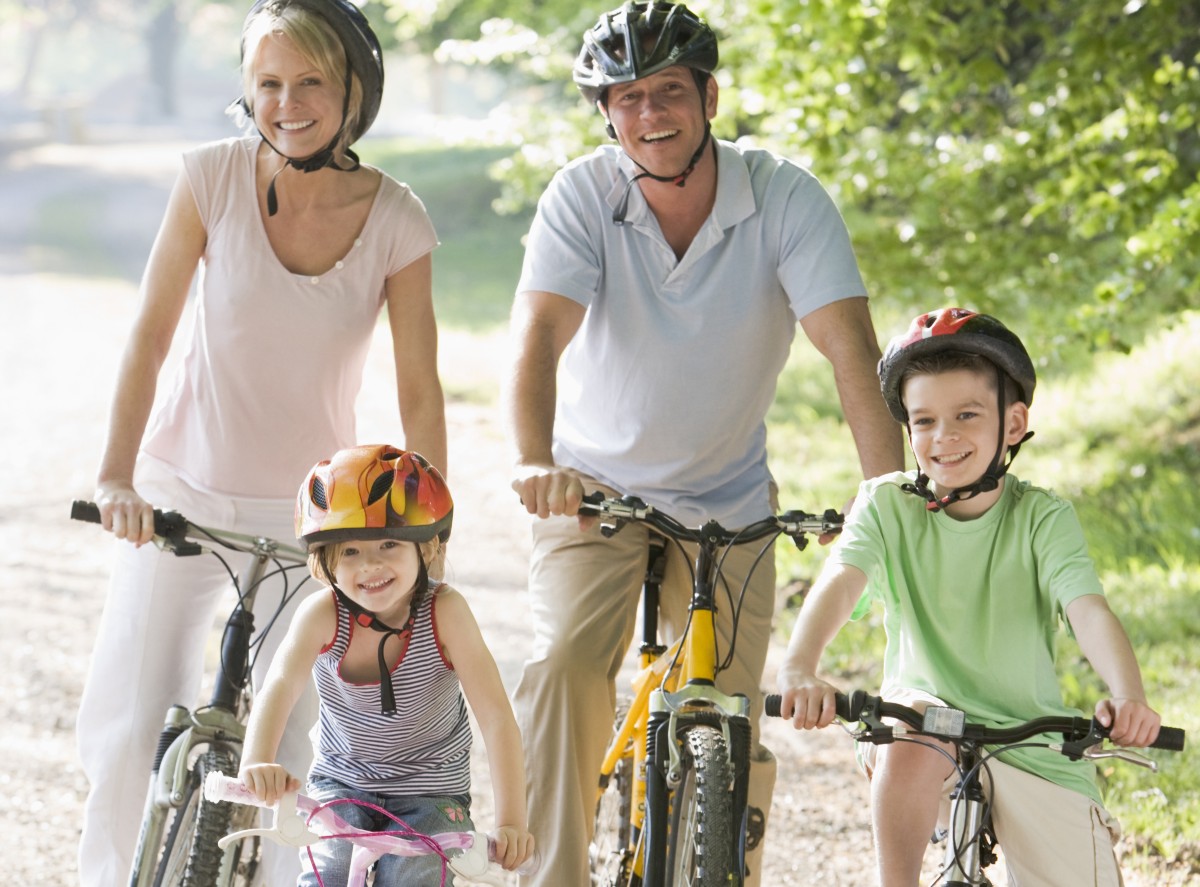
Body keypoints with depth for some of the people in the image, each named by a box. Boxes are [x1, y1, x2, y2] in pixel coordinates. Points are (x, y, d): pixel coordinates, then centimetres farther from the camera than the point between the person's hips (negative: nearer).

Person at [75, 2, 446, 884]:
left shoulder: (397, 223, -10)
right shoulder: (214, 177, -11)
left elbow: (420, 396, -5)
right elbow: (150, 336, -9)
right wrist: (117, 474, -20)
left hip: (306, 515, 0)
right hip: (182, 493, 0)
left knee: (276, 757, 0)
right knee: (126, 736, -5)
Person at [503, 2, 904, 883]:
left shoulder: (784, 198, -16)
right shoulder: (582, 197, -16)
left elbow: (852, 350, -25)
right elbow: (538, 339, -29)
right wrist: (536, 463, -48)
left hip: (727, 503, 1)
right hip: (596, 489, -1)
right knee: (566, 665, -25)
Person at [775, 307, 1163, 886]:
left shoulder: (1042, 517, -7)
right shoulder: (887, 505, -5)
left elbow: (1088, 610, -22)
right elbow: (840, 582, -22)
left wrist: (1128, 696, -43)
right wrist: (798, 669, -44)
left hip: (1032, 741, 1)